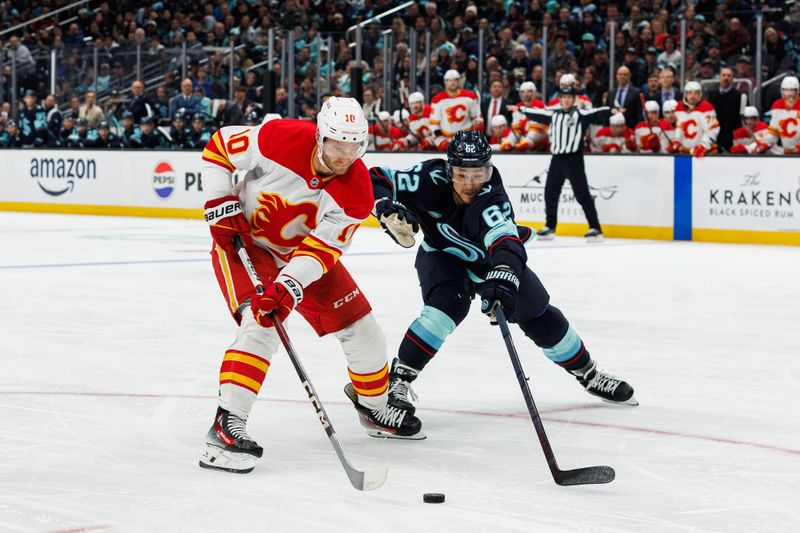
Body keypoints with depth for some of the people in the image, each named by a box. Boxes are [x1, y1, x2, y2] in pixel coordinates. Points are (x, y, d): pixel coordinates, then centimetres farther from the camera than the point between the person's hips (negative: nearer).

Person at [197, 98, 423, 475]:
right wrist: (222, 207, -18)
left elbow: (321, 249, -26)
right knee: (259, 327, -28)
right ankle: (226, 427, -28)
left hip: (302, 252, 4)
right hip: (242, 242, -4)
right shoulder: (278, 139, -28)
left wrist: (288, 287, -41)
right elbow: (218, 147, -12)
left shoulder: (356, 191, -21)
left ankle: (374, 406, 32)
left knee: (362, 330, 5)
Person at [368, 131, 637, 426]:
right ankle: (398, 379, -27)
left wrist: (503, 277, -75)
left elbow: (506, 243, -55)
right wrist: (388, 208, -41)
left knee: (539, 316, 4)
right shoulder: (432, 178, -31)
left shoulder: (491, 200, -38)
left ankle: (588, 373, 27)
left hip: (491, 260, 1)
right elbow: (375, 180, -21)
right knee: (447, 304, -31)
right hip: (441, 256, -1)